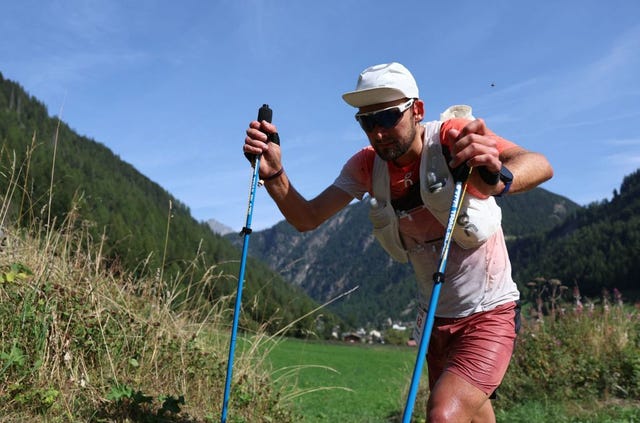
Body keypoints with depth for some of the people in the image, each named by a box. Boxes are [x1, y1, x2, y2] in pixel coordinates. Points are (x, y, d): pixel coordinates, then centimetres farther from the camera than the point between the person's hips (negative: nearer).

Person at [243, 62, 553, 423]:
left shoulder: (452, 136, -20)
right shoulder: (366, 166, -4)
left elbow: (540, 165, -35)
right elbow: (307, 219, -7)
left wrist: (500, 178, -58)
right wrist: (274, 175, -26)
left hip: (488, 315, -5)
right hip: (436, 319, 6)